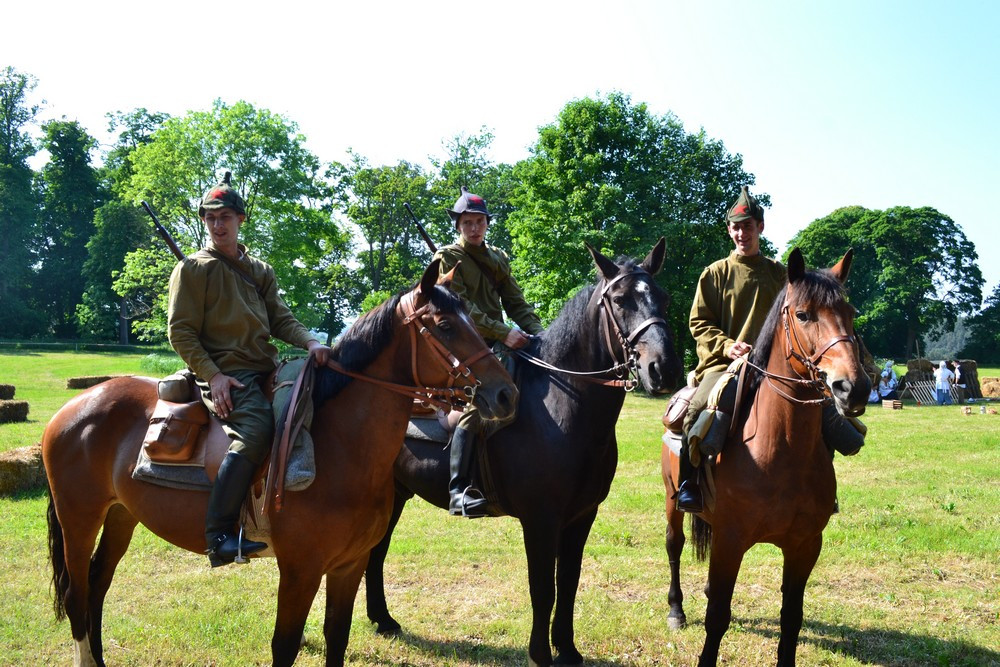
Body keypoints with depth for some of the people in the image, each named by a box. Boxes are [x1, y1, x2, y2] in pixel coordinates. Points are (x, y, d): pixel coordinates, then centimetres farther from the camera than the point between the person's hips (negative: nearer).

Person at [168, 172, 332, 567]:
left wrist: (309, 343, -7)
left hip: (265, 369, 7)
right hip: (224, 374, -7)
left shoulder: (260, 271, 20)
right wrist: (213, 375, -15)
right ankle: (219, 534, -32)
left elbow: (280, 319, 14)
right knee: (257, 426, -32)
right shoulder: (192, 269, 3)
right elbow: (180, 331, -3)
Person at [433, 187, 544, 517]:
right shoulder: (447, 258, 0)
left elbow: (516, 303, 14)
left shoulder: (499, 258, 19)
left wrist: (537, 332, -5)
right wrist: (503, 333, -21)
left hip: (498, 342, 8)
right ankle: (459, 491, -31)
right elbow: (461, 309, -12)